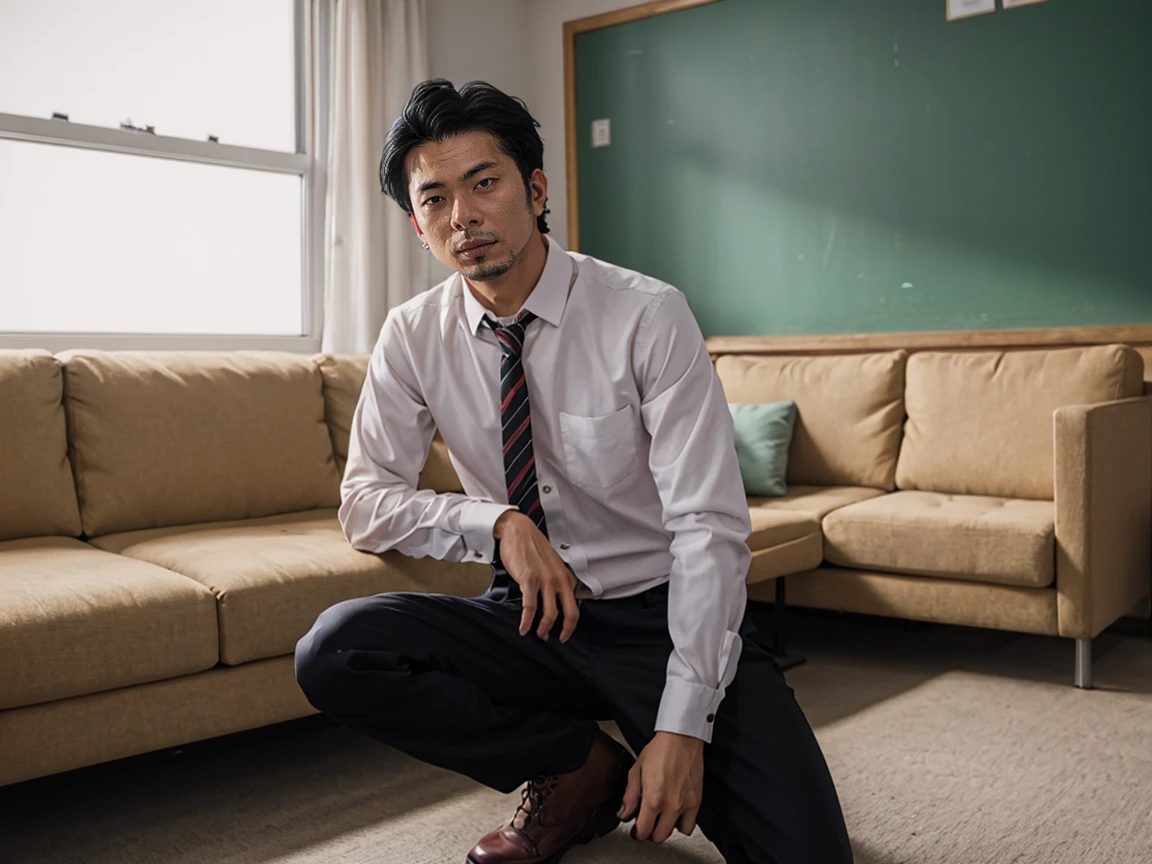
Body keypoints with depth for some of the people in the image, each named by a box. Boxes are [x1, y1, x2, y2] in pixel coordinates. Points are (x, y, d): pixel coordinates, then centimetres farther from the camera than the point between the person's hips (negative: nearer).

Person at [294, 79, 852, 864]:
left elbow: (710, 527, -17)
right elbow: (366, 503, 1)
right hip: (532, 620, 4)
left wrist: (682, 726, -23)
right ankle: (588, 765, -4)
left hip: (661, 618, -4)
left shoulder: (649, 315, -14)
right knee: (333, 652, -23)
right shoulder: (415, 337, -2)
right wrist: (497, 522, -17)